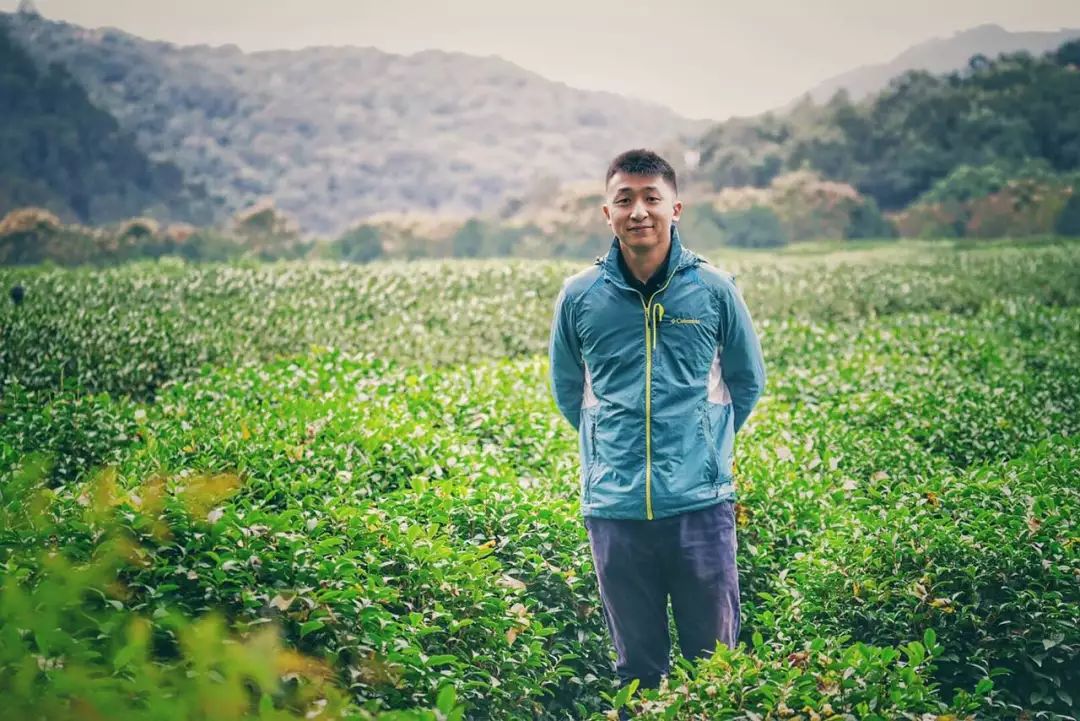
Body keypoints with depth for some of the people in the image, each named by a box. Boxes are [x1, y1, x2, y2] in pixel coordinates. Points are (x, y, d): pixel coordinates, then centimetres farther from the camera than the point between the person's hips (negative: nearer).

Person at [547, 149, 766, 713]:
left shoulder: (713, 289, -1)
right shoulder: (579, 296, 0)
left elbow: (747, 381, 14)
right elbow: (567, 390, 16)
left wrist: (706, 444, 10)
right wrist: (610, 449, 11)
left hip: (701, 503, -1)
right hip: (615, 510, 1)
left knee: (714, 661, 8)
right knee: (636, 665, 12)